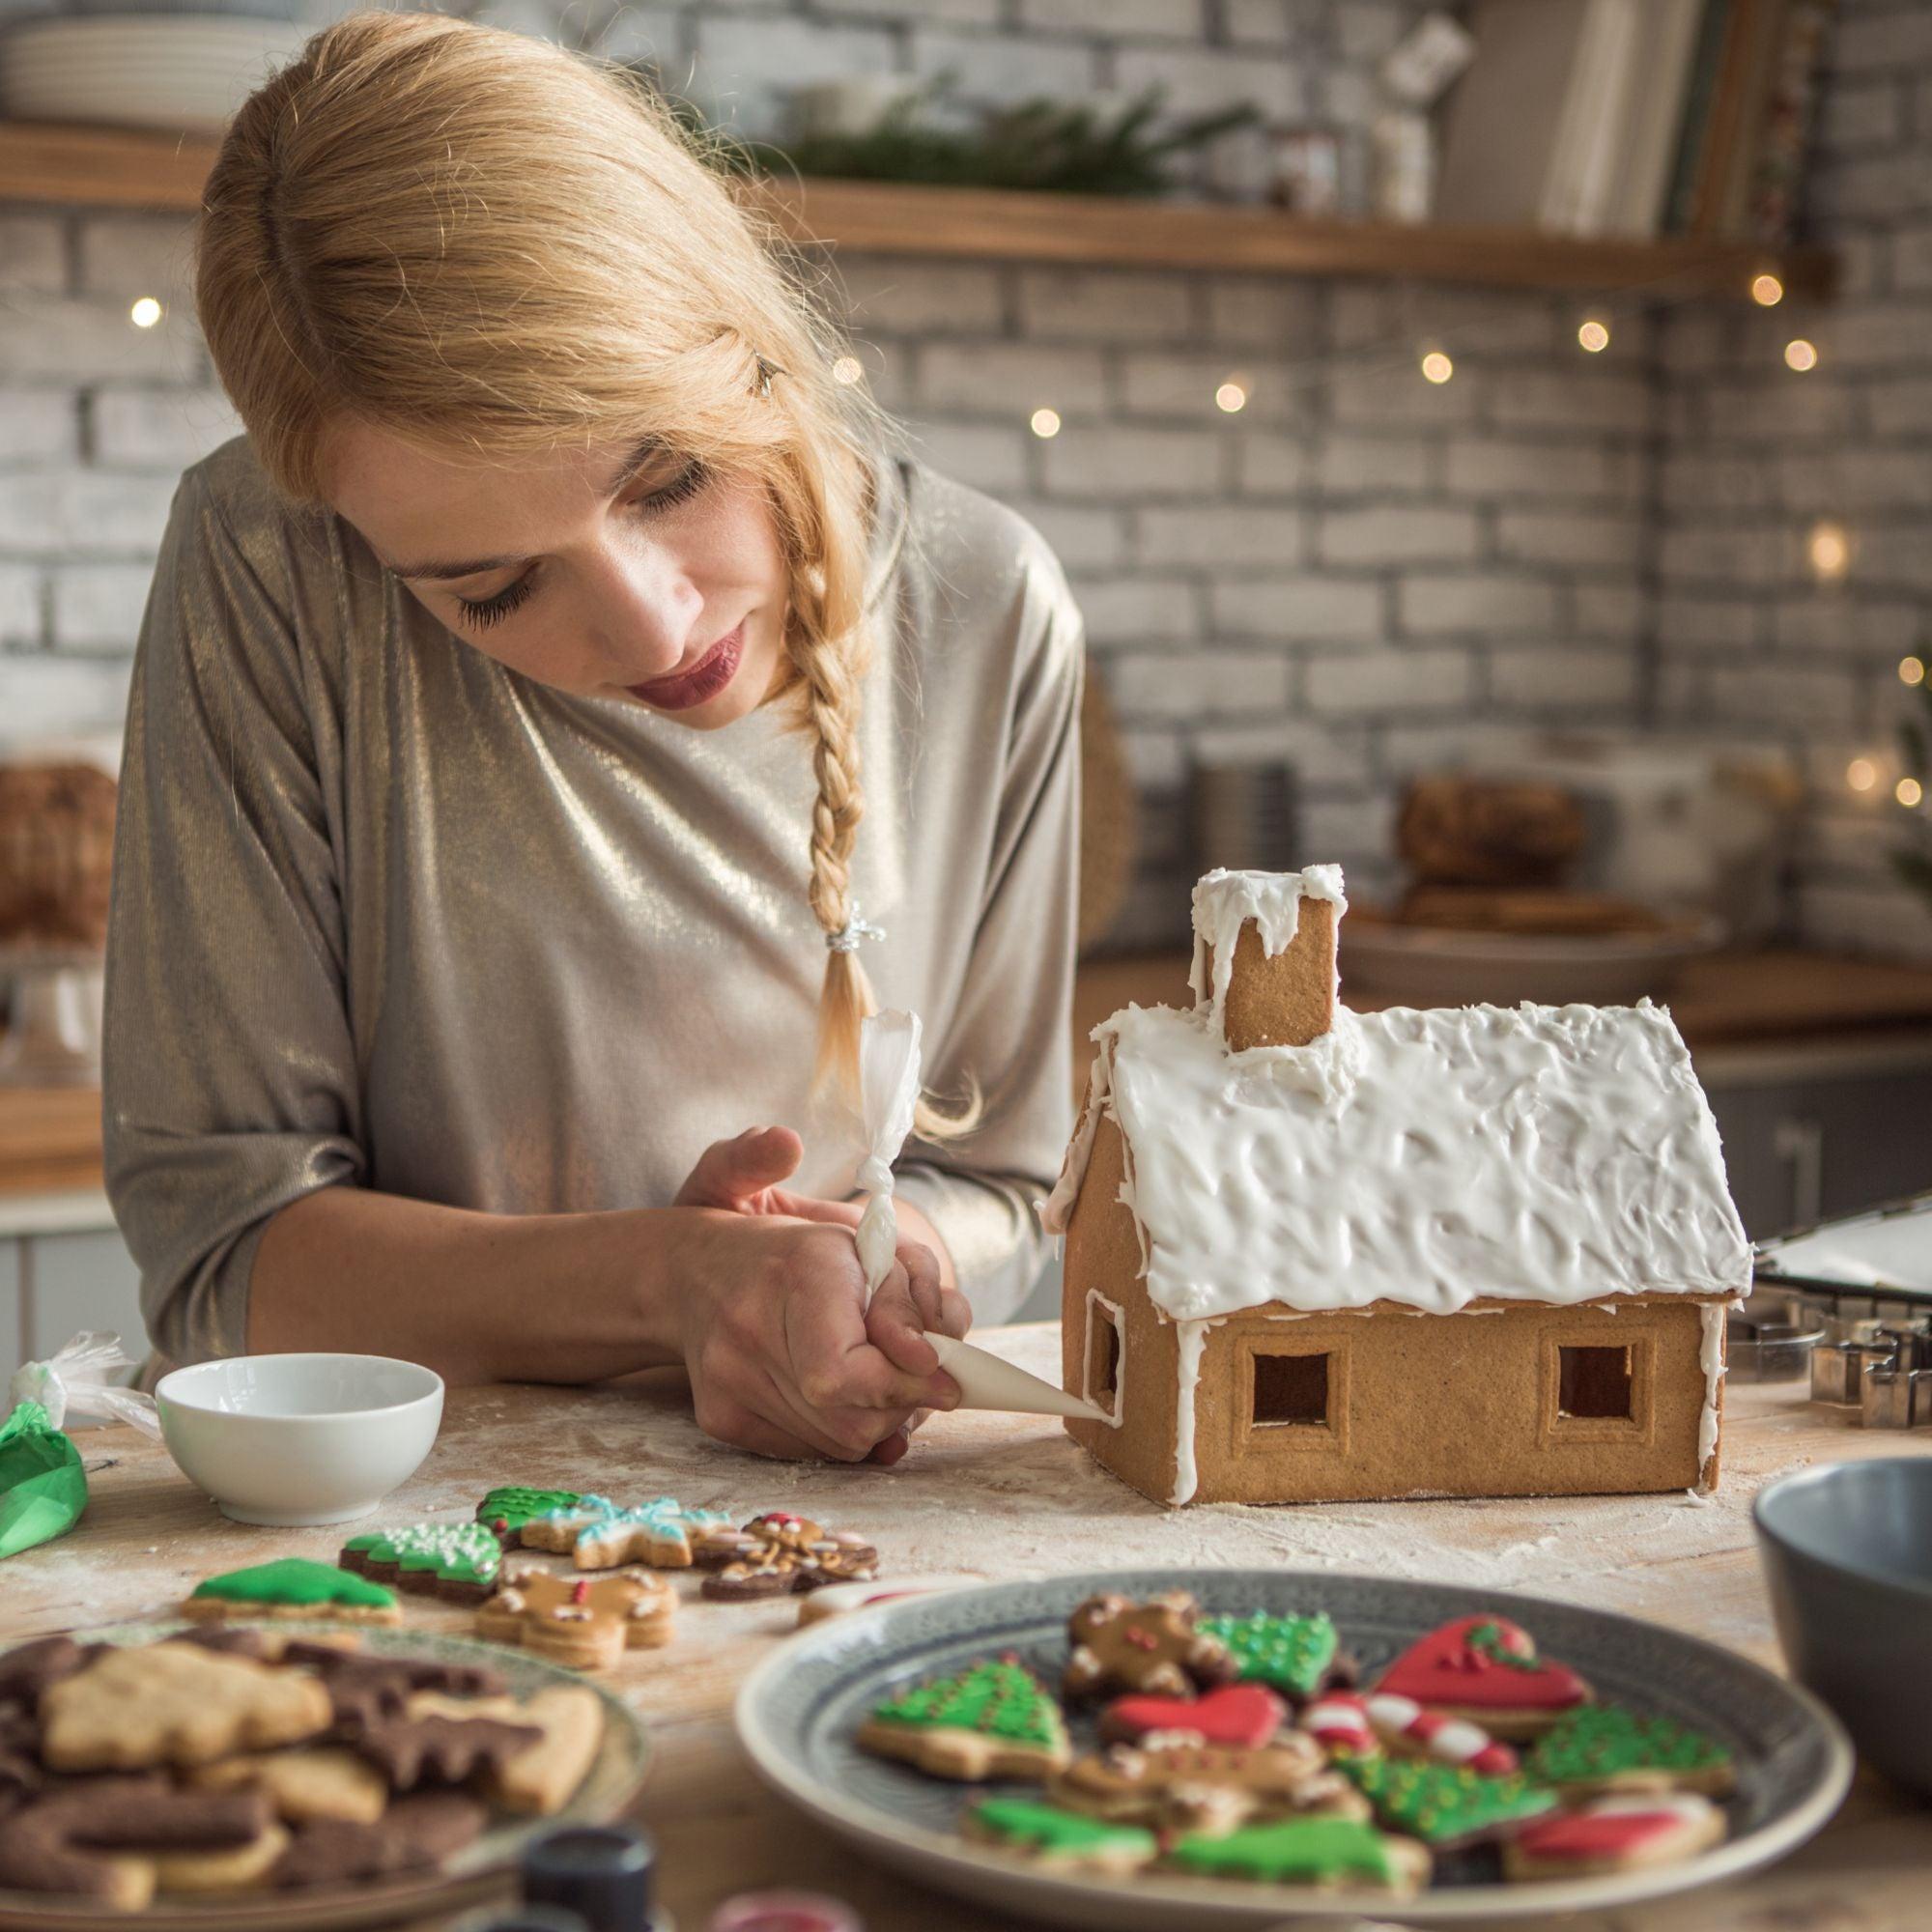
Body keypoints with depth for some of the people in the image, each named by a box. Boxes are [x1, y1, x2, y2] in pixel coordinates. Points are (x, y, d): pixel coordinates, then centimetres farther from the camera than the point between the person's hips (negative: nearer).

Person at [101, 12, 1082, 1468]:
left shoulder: (987, 617, -6)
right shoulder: (268, 582, -14)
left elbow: (993, 1182, 5)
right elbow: (218, 1248, -11)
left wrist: (865, 1259, -16)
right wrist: (662, 1277, -23)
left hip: (819, 1504, 2)